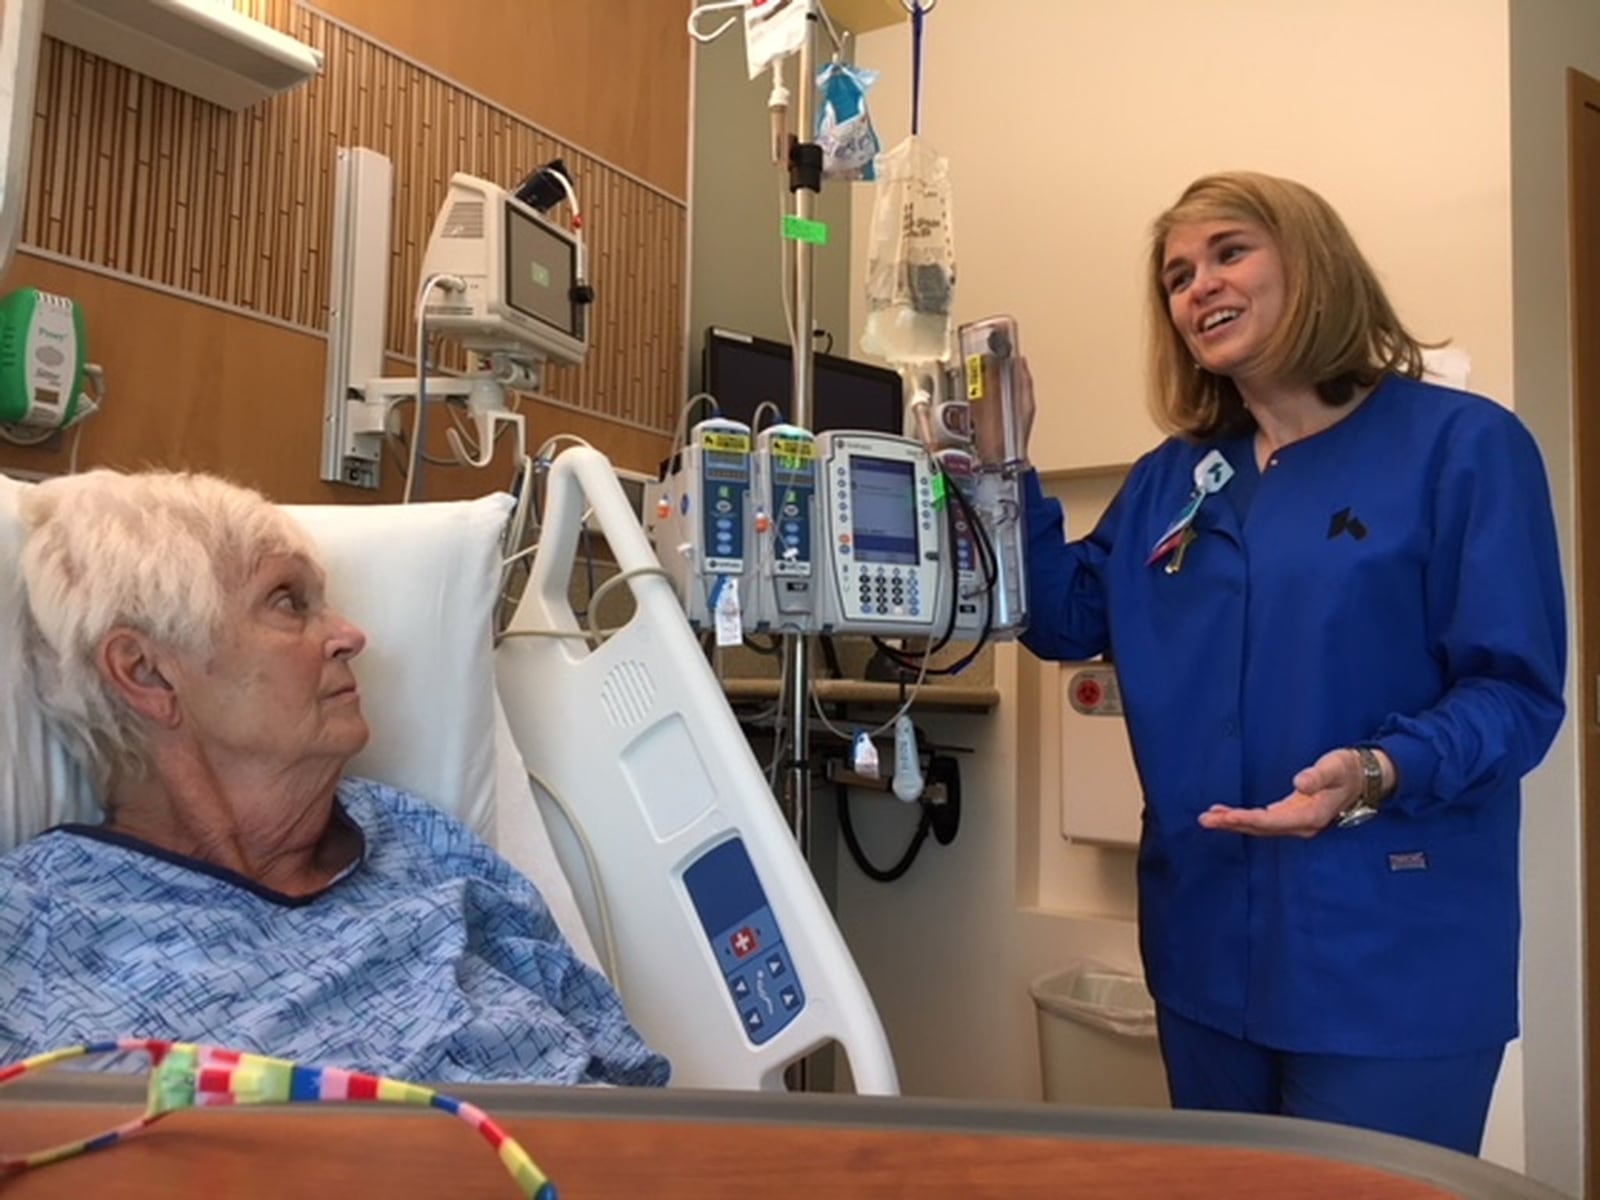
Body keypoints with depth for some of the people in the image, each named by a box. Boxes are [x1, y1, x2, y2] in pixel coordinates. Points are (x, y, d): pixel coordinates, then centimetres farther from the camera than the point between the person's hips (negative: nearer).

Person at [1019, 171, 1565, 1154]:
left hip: (1388, 962, -5)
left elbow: (1515, 691, -11)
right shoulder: (1169, 479, 11)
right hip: (1210, 948, 6)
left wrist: (1381, 774, -30)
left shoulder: (1461, 444, -7)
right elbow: (1067, 620, 11)